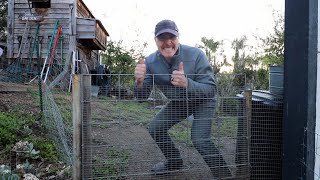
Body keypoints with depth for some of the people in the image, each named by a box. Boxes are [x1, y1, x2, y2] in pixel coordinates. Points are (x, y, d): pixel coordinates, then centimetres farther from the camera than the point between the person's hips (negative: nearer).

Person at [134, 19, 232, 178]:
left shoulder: (196, 55, -31)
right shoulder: (150, 62, -19)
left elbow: (211, 89, -32)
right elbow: (142, 97, -18)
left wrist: (186, 83, -51)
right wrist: (139, 82, -42)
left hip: (202, 101, -5)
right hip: (178, 102, 5)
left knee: (199, 140, -22)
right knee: (155, 129, 1)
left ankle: (224, 173, 3)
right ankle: (174, 161, 26)